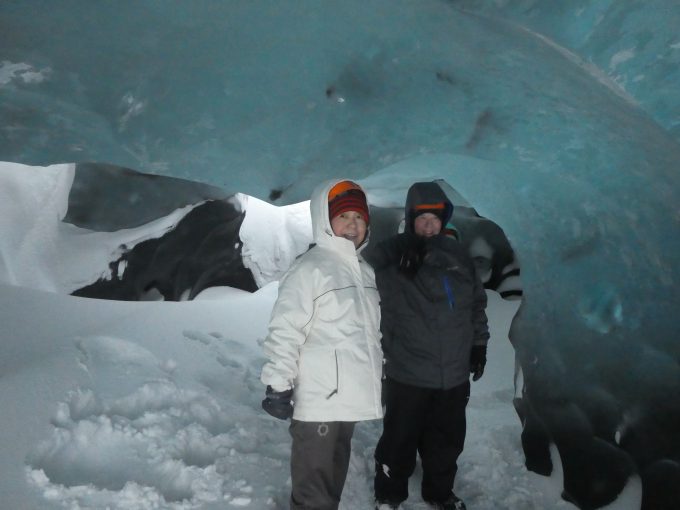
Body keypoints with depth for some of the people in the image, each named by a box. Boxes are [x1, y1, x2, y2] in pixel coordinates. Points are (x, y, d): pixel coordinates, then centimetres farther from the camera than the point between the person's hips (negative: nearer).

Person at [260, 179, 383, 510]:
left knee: (334, 474, 21)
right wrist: (278, 384, -19)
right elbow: (285, 331, -16)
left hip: (349, 397, 8)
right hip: (318, 399, -8)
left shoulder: (366, 271, 13)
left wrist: (384, 377, 22)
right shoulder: (308, 269, -12)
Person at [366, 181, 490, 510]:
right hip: (407, 375, -4)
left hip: (454, 375, 4)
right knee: (400, 440, 8)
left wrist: (479, 344, 16)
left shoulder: (457, 255, 5)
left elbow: (476, 302, 15)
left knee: (448, 440, 19)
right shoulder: (390, 256, -9)